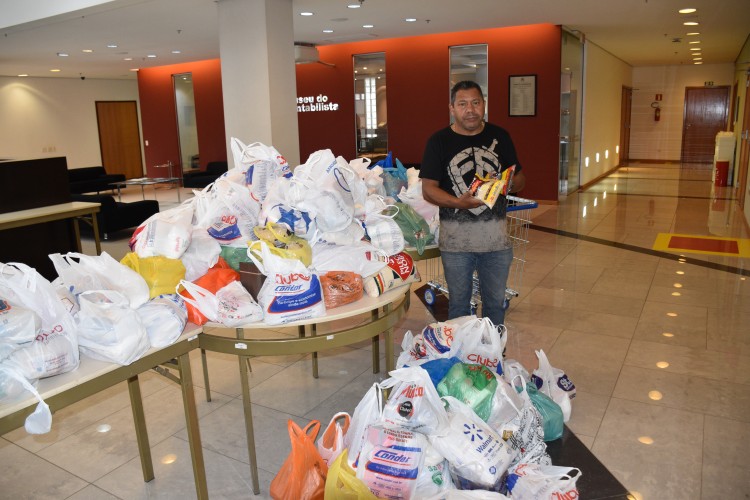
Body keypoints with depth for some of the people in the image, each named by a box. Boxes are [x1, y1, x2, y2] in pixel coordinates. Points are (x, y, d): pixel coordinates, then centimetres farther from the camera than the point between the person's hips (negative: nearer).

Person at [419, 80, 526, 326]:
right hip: (455, 239, -2)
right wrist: (457, 202, -23)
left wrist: (507, 183, -13)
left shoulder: (500, 136, 5)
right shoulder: (439, 141, -2)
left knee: (495, 302, 15)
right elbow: (428, 189, -6)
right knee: (458, 303, 13)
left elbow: (520, 179, 11)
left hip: (496, 237, 2)